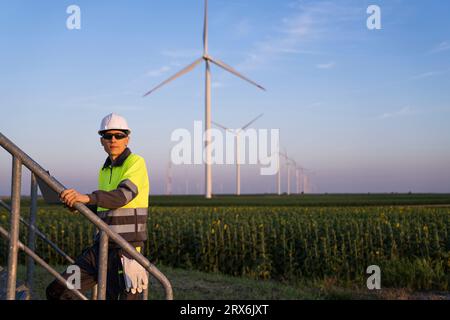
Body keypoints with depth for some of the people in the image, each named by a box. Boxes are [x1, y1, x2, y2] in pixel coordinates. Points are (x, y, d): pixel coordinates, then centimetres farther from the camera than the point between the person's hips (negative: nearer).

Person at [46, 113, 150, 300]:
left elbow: (123, 195, -25)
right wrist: (78, 204, 12)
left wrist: (87, 198, -39)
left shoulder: (136, 162, -6)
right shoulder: (104, 171, 17)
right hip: (101, 247, 7)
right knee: (57, 291, 2)